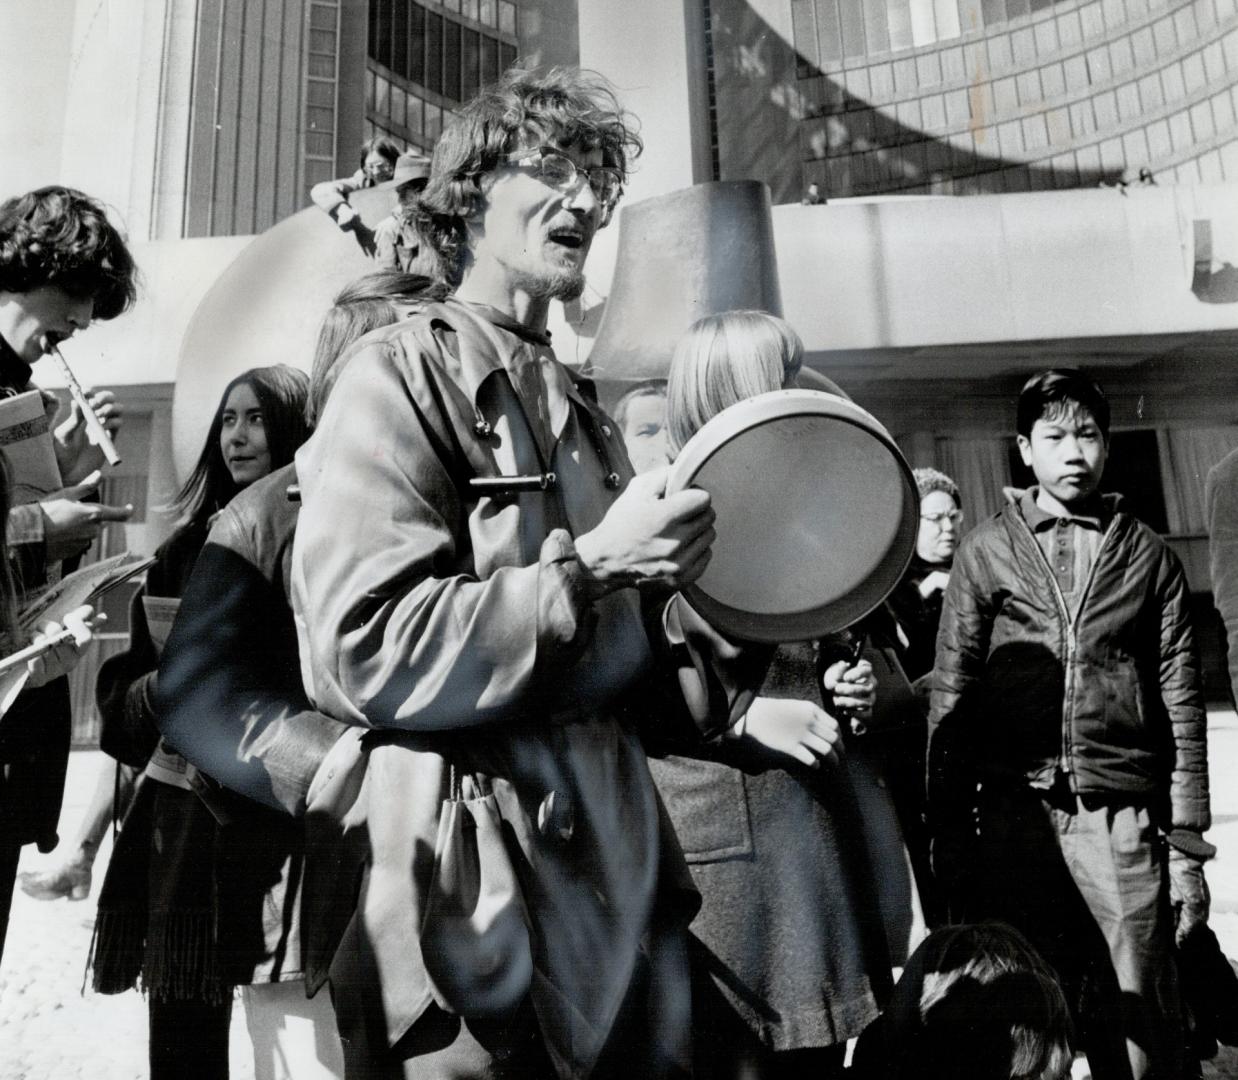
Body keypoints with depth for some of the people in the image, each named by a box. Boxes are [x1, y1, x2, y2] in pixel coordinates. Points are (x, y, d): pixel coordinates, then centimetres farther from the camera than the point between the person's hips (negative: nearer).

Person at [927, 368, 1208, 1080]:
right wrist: (950, 840, 1)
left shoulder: (1148, 555, 9)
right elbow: (951, 699, 4)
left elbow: (1182, 706, 7)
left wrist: (1188, 846, 3)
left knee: (1145, 1019, 5)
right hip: (1016, 814, 0)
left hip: (1126, 819, 0)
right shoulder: (986, 553, 6)